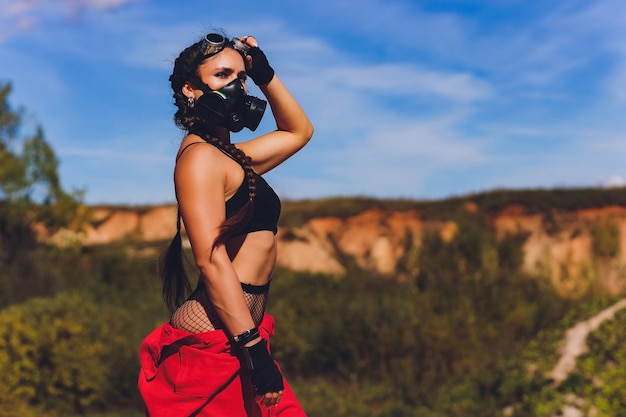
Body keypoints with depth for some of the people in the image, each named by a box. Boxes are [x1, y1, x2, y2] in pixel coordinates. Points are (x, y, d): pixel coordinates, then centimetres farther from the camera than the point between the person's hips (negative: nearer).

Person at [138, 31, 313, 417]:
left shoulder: (231, 155, 16)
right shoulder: (200, 156, -13)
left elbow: (299, 132, 31)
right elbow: (212, 260, -21)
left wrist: (266, 75, 19)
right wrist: (254, 347, -24)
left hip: (232, 338, 9)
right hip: (213, 341, -9)